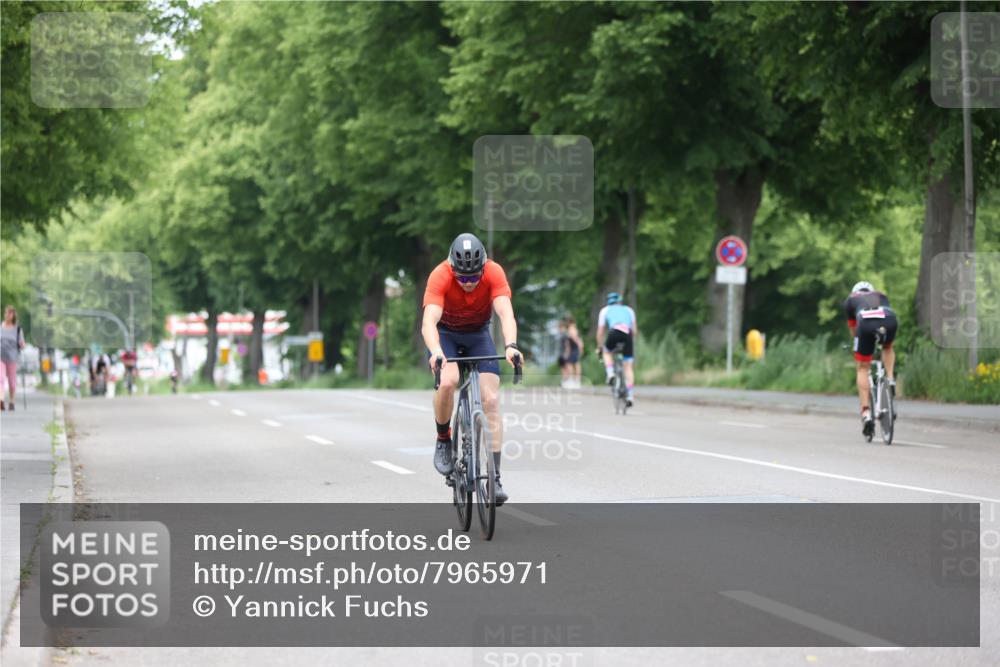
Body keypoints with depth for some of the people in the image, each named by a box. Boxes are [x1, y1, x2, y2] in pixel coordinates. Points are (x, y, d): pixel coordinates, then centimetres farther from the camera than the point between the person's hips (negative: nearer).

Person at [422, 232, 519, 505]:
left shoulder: (494, 273, -27)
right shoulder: (440, 277, -31)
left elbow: (506, 313, -38)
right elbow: (429, 321, -41)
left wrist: (510, 346, -57)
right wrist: (436, 352, -60)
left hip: (479, 334, 2)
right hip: (446, 334, -1)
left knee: (491, 400, -13)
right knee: (447, 381, -31)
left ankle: (494, 477, -9)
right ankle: (443, 439, -4)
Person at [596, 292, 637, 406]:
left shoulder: (605, 310, 28)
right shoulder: (629, 310, 32)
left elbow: (600, 331, 27)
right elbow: (634, 330, 25)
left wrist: (599, 347, 36)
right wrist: (631, 341, 38)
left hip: (614, 332, -1)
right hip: (627, 334, 1)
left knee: (607, 352, 31)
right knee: (629, 367, 8)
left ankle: (610, 373, 6)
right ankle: (630, 396, 1)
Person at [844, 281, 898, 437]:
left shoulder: (850, 300, 35)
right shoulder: (881, 296, 41)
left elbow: (853, 329, 41)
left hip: (866, 323, -2)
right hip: (889, 320, 2)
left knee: (862, 368, 11)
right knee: (888, 348, 36)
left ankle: (866, 412, -1)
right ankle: (890, 378, 13)